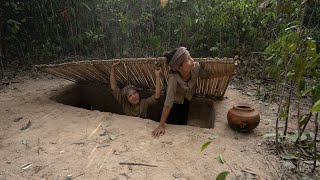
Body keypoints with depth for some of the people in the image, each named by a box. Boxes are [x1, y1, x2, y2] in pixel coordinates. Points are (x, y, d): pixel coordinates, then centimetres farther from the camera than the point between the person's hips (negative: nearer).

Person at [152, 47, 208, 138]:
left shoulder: (196, 66, -33)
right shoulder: (173, 78, -44)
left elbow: (206, 75, -9)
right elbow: (168, 104, -41)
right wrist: (161, 126, -37)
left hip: (186, 99, 4)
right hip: (175, 101, -4)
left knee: (183, 123, 19)